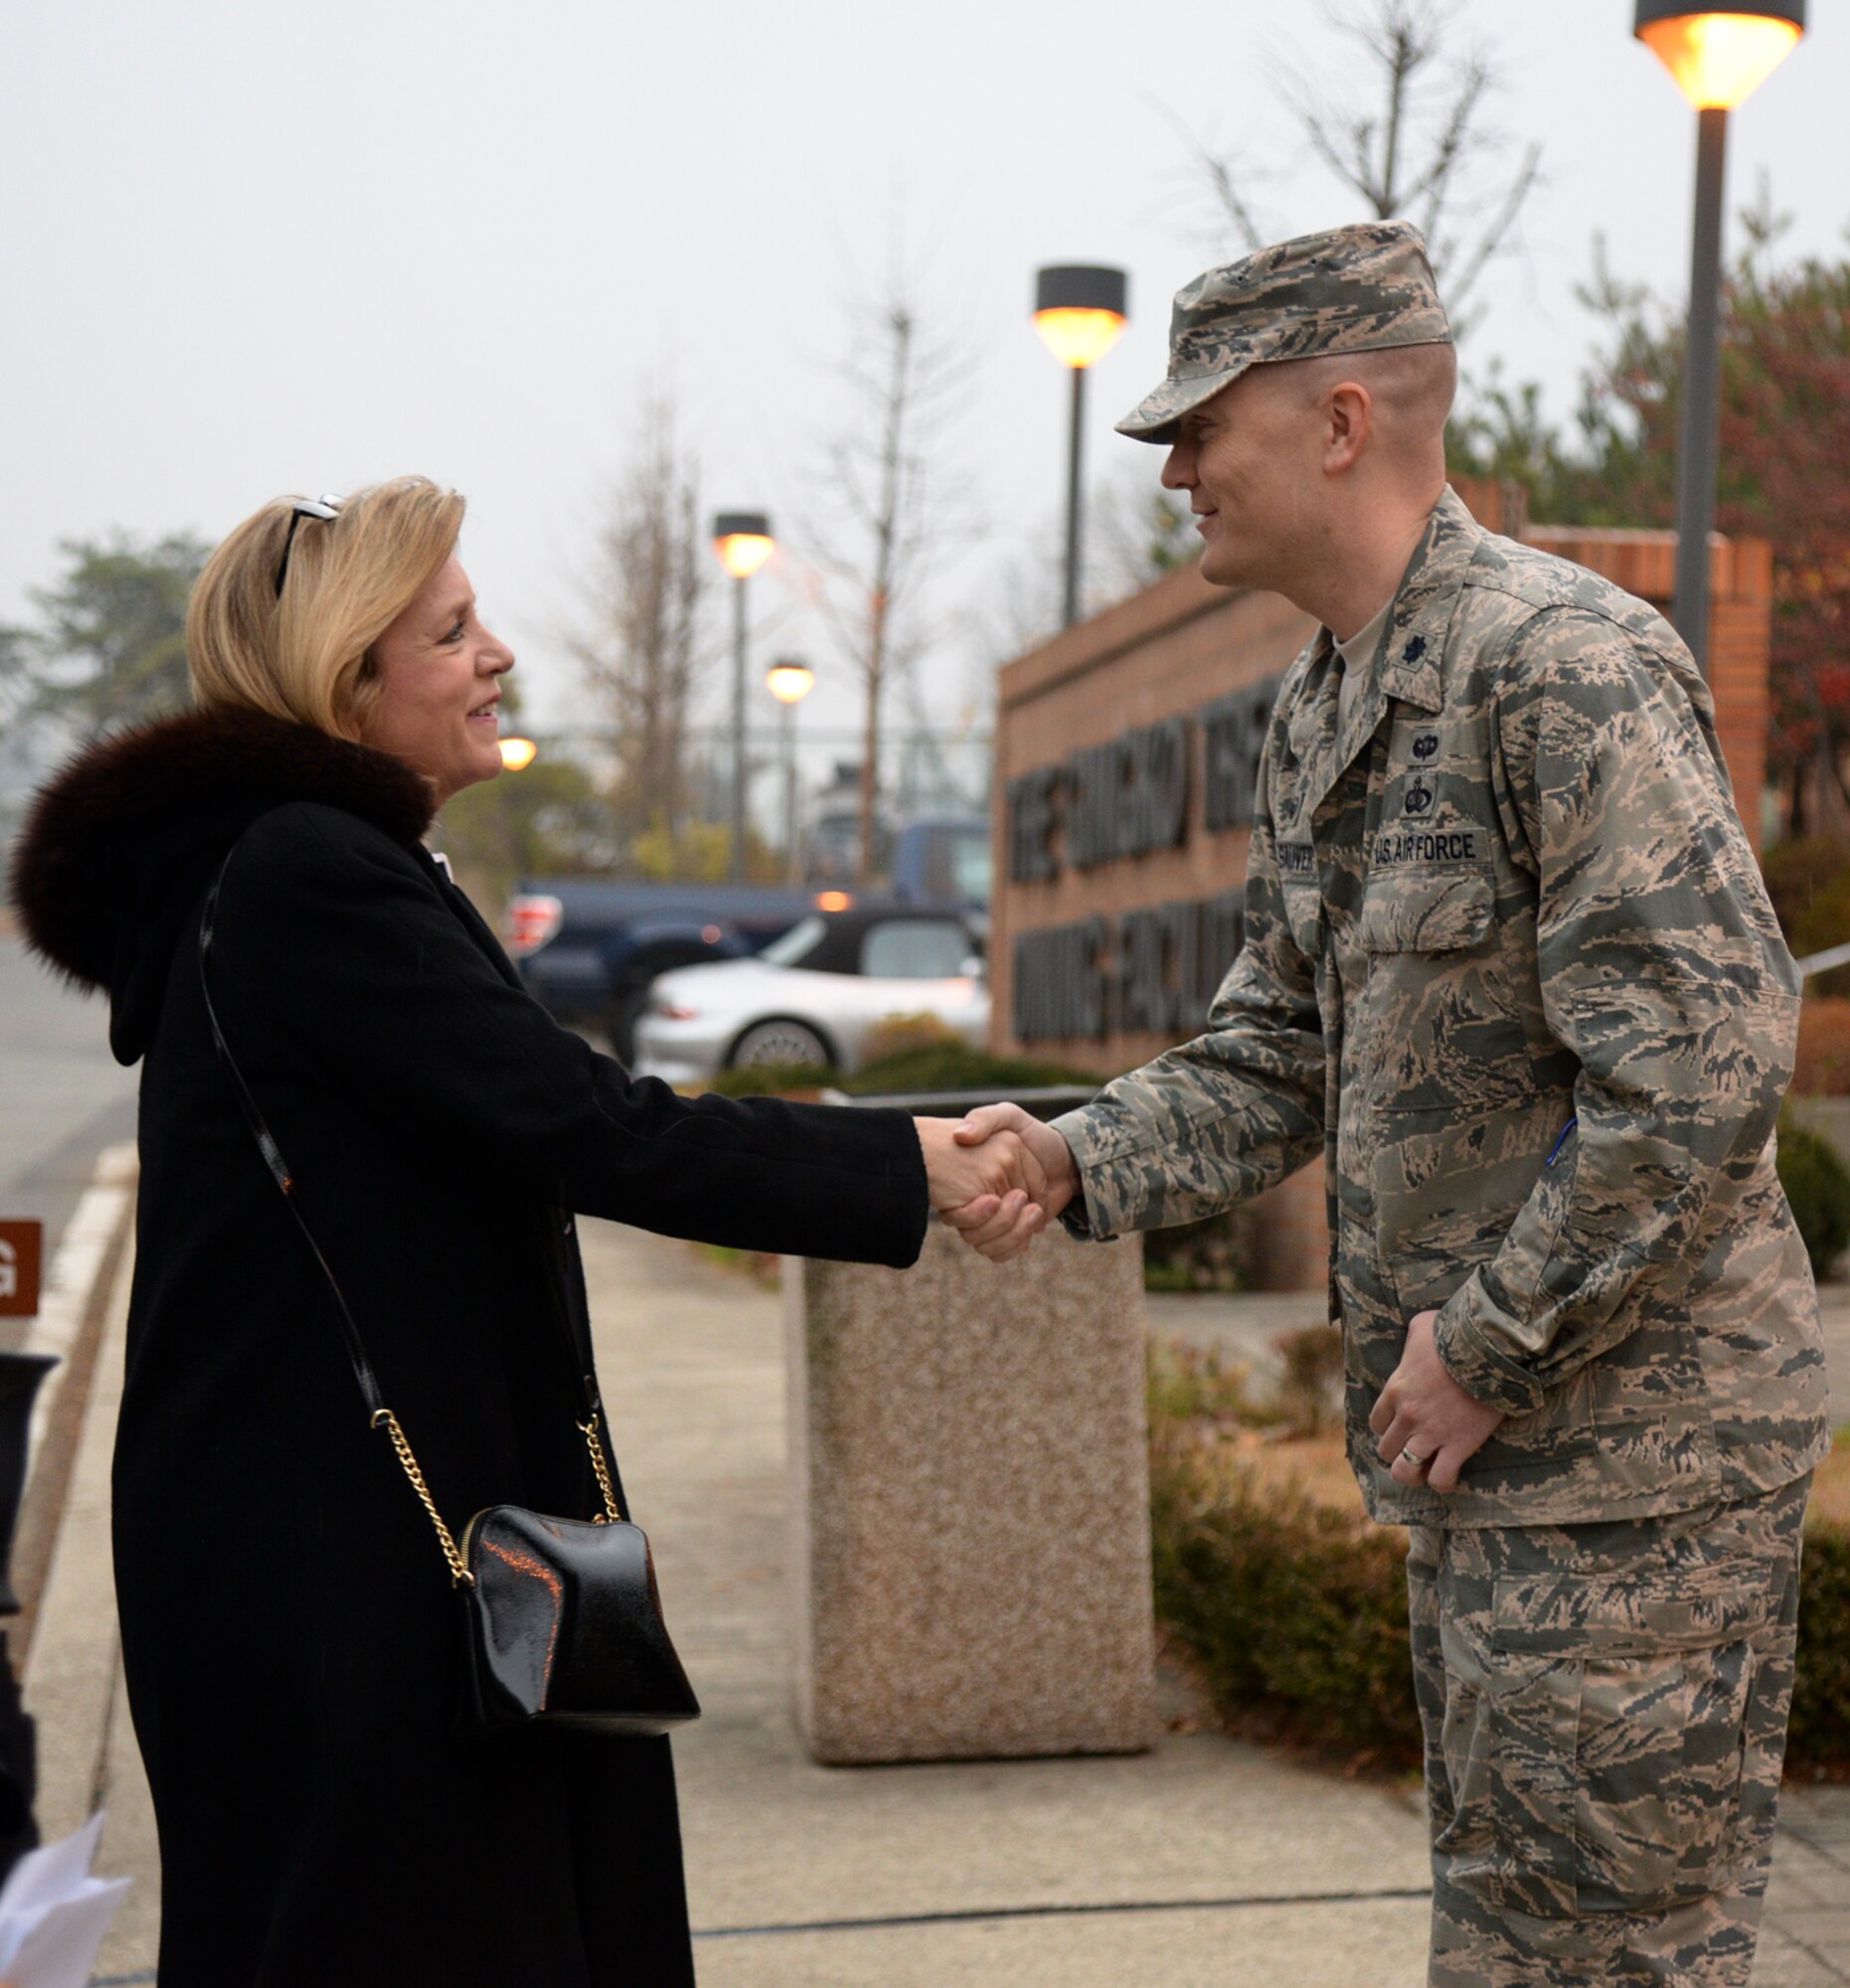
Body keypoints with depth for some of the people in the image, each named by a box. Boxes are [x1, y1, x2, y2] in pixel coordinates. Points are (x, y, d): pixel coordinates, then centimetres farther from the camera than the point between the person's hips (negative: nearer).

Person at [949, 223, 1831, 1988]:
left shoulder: (1563, 665, -19)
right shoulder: (1315, 717, 12)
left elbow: (1697, 1065, -25)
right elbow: (1278, 1060, 14)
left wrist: (1488, 1343, -19)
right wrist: (1079, 1162, -3)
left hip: (1629, 1444, -9)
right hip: (1483, 1445, 9)